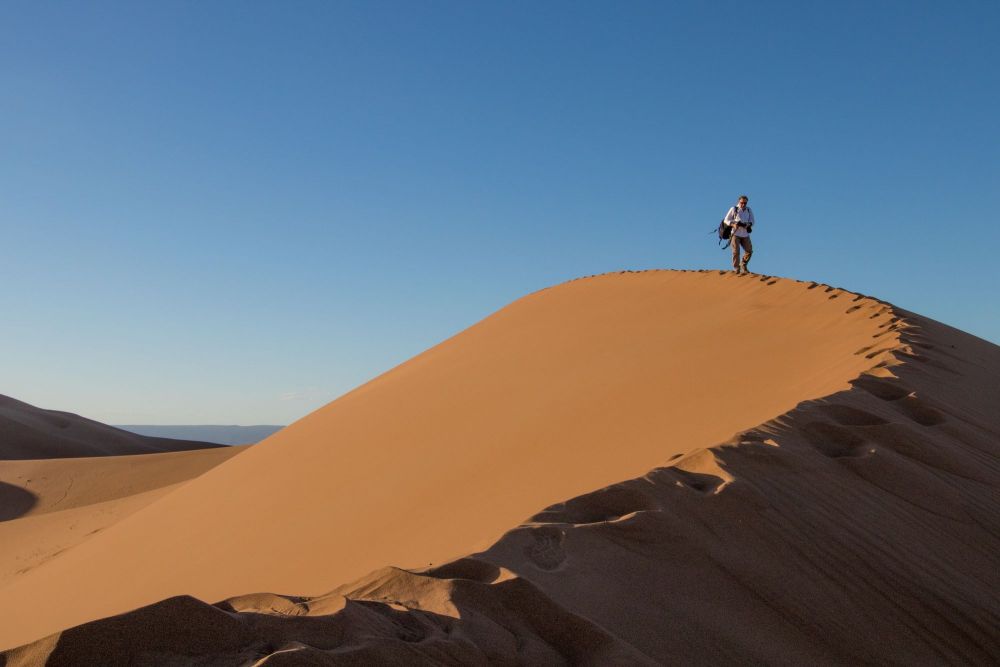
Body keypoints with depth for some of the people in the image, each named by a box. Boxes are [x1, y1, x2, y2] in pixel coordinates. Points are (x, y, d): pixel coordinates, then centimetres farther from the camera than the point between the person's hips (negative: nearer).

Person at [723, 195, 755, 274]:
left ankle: (743, 265, 20)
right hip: (735, 233, -4)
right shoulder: (734, 209, -4)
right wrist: (733, 224, -20)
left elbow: (752, 221, 8)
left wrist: (748, 224, -15)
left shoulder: (749, 210, 7)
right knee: (736, 251, -11)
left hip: (745, 234, 4)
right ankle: (736, 269, -2)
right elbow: (726, 220, -2)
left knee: (749, 251, -1)